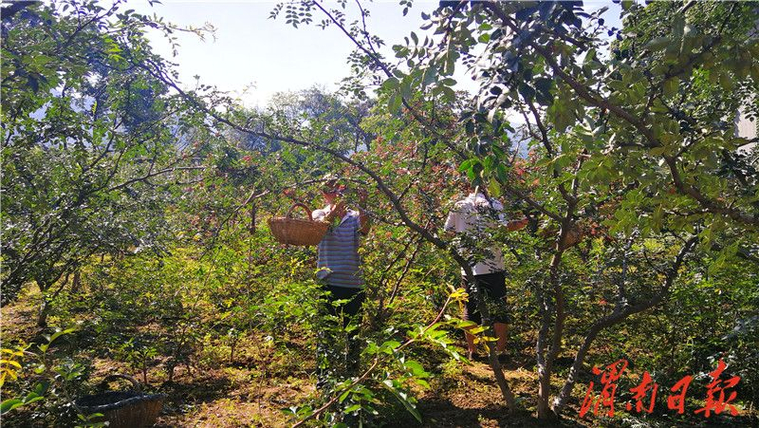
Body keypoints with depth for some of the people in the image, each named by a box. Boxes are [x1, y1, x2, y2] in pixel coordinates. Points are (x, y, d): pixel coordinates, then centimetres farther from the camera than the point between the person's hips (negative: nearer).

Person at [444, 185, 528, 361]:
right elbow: (503, 225, -19)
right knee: (498, 309, 8)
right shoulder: (493, 204, -3)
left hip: (468, 268, 2)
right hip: (493, 266, -2)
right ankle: (500, 351, 7)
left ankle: (471, 351, 17)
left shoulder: (458, 206, 4)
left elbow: (448, 230, 11)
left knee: (470, 309, 13)